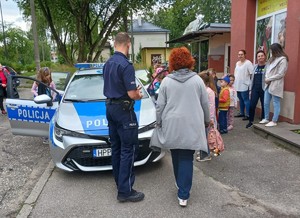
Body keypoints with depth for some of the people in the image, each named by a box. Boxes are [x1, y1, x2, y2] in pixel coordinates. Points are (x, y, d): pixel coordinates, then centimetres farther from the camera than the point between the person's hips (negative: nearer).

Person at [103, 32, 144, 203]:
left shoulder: (108, 64, 11)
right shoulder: (126, 65, -18)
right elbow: (132, 94, -20)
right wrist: (139, 95, 2)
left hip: (110, 107, 9)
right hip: (124, 109, -9)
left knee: (116, 147, 15)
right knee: (128, 149, -4)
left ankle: (120, 181, 28)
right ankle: (125, 191, 0)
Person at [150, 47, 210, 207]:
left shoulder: (166, 81, -2)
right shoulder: (197, 80, 0)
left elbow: (160, 105, 0)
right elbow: (205, 104, 6)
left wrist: (159, 122, 12)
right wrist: (207, 120, 21)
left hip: (172, 125, 1)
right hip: (191, 125, 0)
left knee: (176, 156, 17)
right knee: (186, 159, 2)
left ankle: (180, 184, 36)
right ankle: (183, 195, 2)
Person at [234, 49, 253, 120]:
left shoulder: (248, 63, -10)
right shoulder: (237, 63, 16)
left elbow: (252, 73, -15)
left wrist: (248, 80, -13)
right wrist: (235, 81, 19)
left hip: (244, 85, -8)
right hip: (237, 85, 8)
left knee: (246, 100, -7)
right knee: (240, 100, 15)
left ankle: (248, 115, -2)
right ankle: (241, 113, 24)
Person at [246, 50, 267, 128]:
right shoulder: (255, 67, 12)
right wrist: (250, 88, 12)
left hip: (264, 89, -4)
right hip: (255, 89, 4)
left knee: (264, 106, 6)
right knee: (252, 105, -1)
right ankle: (250, 121, 11)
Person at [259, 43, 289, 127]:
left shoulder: (282, 60, -9)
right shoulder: (272, 59, 16)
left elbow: (280, 74, -14)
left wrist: (269, 79, -11)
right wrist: (266, 78, -3)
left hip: (276, 85, -8)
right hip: (268, 84, 8)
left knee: (276, 104, 1)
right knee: (266, 103, 12)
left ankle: (274, 121, 8)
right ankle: (266, 119, 25)